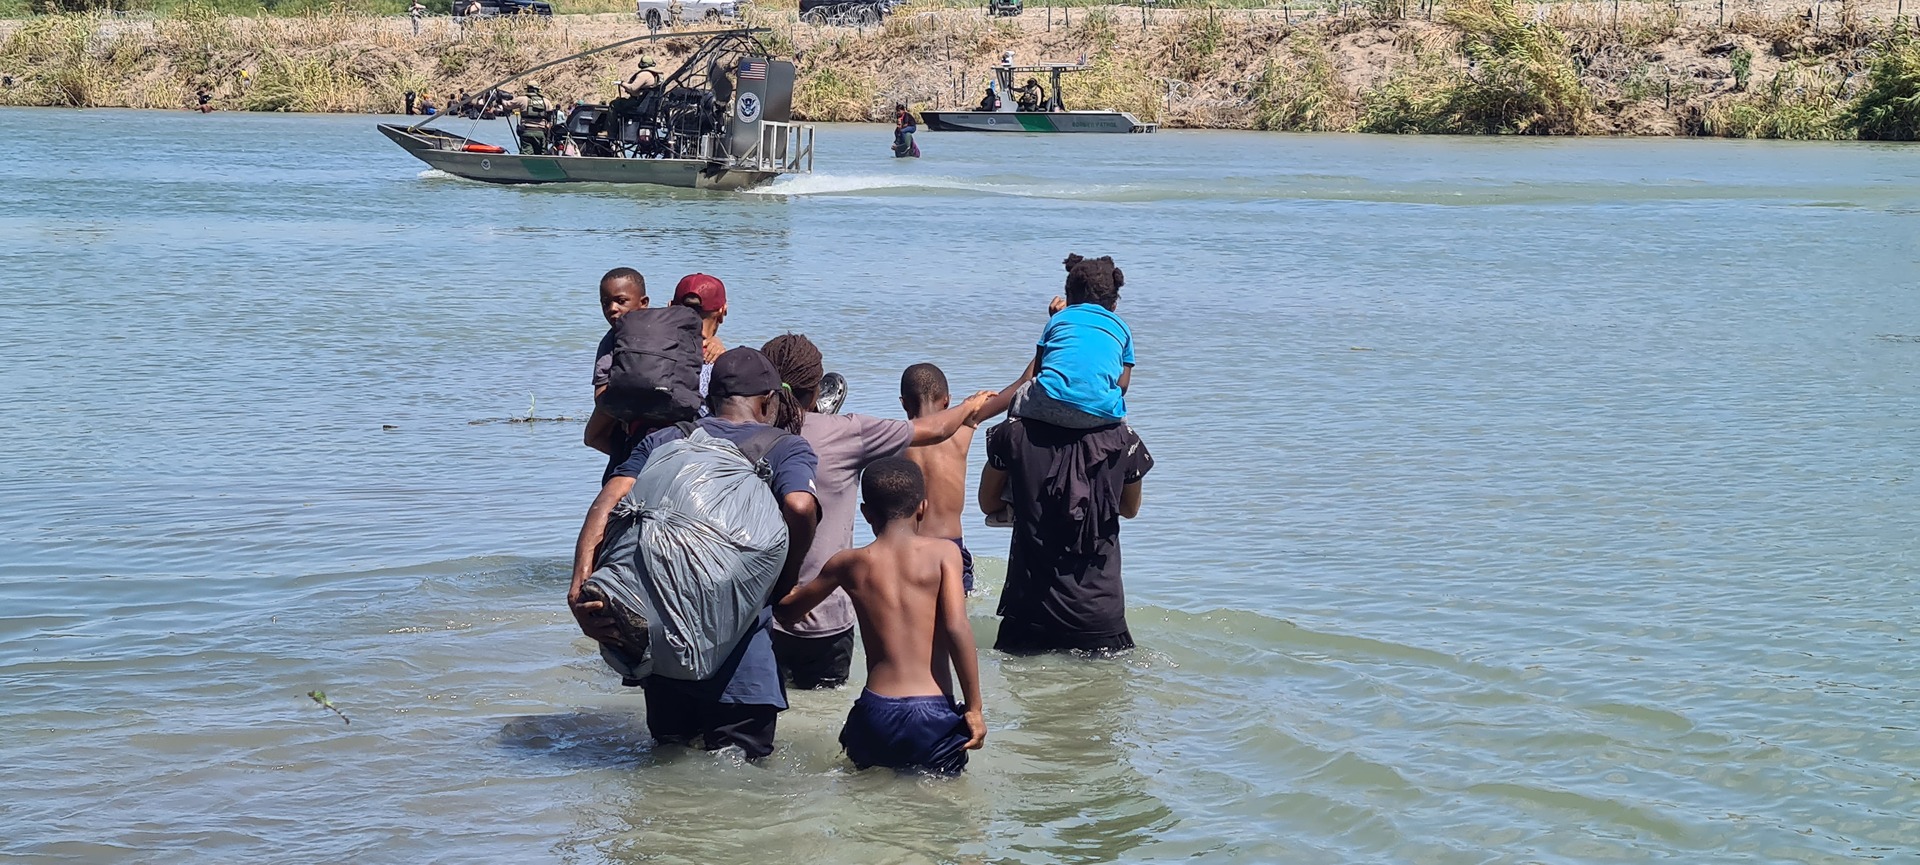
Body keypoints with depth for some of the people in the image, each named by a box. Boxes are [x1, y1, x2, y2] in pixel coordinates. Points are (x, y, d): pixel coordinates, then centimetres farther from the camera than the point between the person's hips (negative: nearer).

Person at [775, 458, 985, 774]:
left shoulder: (848, 564, 8)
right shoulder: (943, 553, 1)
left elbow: (787, 610, 22)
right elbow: (957, 628, -11)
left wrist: (783, 590, 46)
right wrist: (974, 707, -6)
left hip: (876, 715, 2)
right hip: (935, 713, -2)